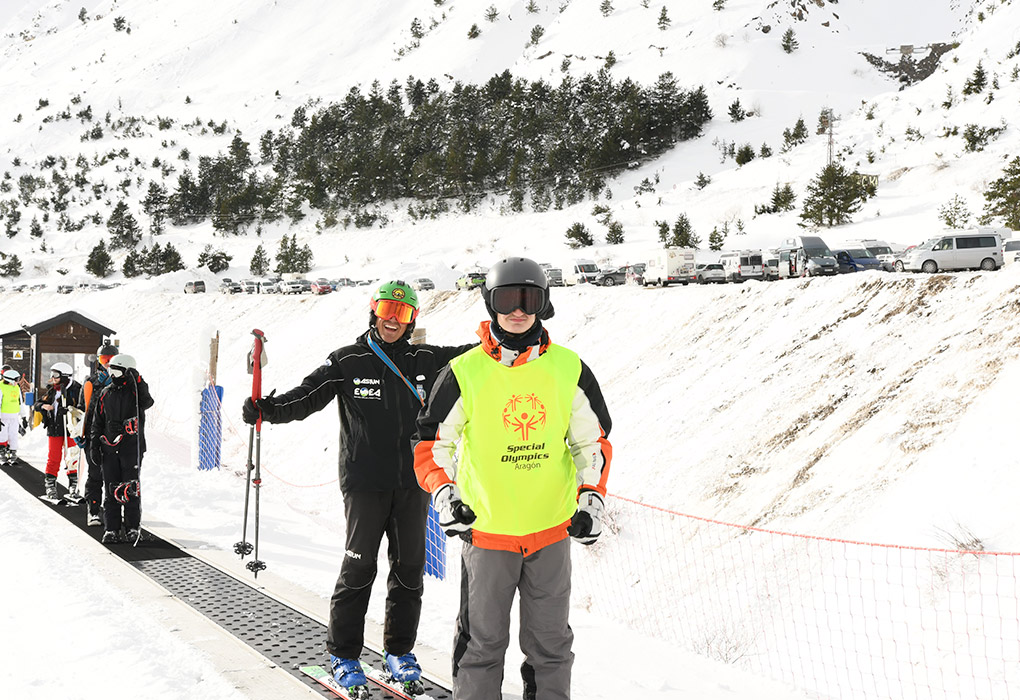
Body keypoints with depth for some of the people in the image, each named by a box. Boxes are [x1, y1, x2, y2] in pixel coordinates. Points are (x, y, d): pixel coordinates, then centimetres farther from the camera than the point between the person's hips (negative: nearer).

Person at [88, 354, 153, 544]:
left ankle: (133, 528, 6)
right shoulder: (106, 393, 12)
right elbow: (97, 423, 16)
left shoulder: (136, 391, -1)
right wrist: (94, 446, 10)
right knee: (111, 490, 5)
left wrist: (138, 381, -27)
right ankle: (111, 529, 12)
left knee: (131, 490, -2)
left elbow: (146, 402, -24)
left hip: (132, 448, -4)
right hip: (109, 448, 4)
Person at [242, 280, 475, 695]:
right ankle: (342, 654, 15)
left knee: (410, 567, 9)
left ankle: (399, 649, 24)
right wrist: (268, 409, -25)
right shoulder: (347, 362, -1)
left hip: (414, 482, 4)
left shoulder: (426, 361, 8)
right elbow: (307, 396, -9)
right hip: (365, 483, -3)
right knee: (359, 566, -1)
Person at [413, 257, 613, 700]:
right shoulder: (465, 373, -6)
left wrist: (591, 498, -2)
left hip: (552, 529, 2)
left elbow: (592, 440, 9)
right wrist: (443, 495, -15)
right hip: (485, 529, -2)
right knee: (483, 642, 9)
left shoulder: (569, 369, 0)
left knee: (551, 645, 14)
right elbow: (431, 443, 0)